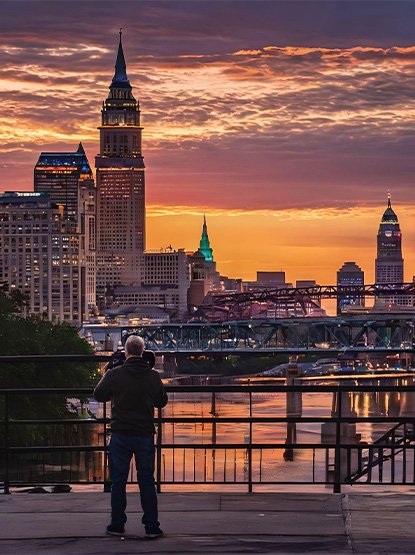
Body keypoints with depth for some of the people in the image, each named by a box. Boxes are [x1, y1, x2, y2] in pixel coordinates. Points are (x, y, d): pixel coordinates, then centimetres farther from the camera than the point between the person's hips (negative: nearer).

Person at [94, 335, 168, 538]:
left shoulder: (115, 374, -9)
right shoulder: (153, 376, -2)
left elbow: (99, 395, 5)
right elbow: (162, 401, 11)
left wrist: (107, 376, 19)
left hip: (121, 435, -2)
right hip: (145, 435, 2)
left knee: (118, 481, 8)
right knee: (147, 481, 7)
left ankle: (117, 525, 11)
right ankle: (151, 527, 6)